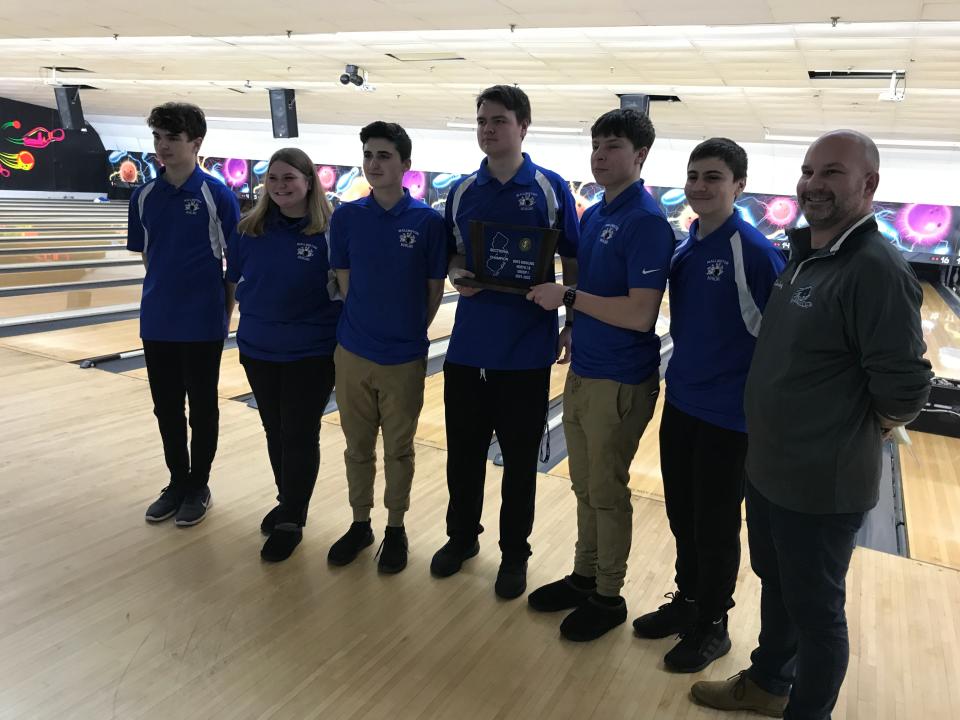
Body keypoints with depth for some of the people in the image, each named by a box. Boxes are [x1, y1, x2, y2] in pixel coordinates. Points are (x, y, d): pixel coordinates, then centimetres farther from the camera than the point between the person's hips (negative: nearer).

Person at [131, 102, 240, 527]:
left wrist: (227, 312, -5)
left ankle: (198, 487, 23)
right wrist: (166, 288, 8)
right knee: (166, 406, 13)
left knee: (202, 407, 8)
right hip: (156, 320, 4)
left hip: (202, 322, -4)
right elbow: (146, 255, 13)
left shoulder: (217, 196, -9)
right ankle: (176, 482, 30)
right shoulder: (144, 196, 3)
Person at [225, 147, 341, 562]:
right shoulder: (249, 230, 1)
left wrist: (343, 340, -8)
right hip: (258, 349, 5)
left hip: (312, 352, -4)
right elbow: (235, 281, 11)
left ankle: (291, 522, 16)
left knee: (300, 435, 4)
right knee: (275, 431, 16)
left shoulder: (329, 232, -11)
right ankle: (287, 502, 34)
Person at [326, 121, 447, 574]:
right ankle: (360, 524, 32)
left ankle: (395, 529, 28)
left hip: (404, 358, -2)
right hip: (353, 353, 2)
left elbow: (435, 291, -2)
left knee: (398, 449, 11)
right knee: (357, 446, 14)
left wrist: (407, 332, 2)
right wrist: (367, 323, 1)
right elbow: (345, 282, 4)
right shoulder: (346, 217, -1)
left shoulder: (428, 222, -8)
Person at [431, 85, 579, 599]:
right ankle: (462, 536, 34)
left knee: (519, 458, 8)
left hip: (525, 349, -3)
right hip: (468, 344, 3)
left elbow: (572, 263, 0)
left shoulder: (550, 189, -4)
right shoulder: (462, 191, 6)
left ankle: (514, 553, 26)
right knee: (463, 450, 13)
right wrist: (458, 275, -9)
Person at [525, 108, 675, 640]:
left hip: (620, 381, -8)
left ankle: (608, 597, 23)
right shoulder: (593, 215, 9)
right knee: (584, 486, 18)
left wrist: (567, 297, -20)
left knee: (607, 492, 6)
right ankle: (583, 576, 35)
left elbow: (640, 313, -25)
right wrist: (573, 327, 5)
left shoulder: (646, 222, -18)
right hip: (582, 371, 8)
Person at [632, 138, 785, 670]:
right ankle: (687, 600, 38)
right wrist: (680, 375, 13)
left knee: (715, 525, 8)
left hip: (729, 411, -6)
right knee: (681, 515, 18)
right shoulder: (685, 246, 4)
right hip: (680, 401, 7)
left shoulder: (753, 252, -17)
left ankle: (711, 626, 27)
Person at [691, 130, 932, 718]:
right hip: (767, 468, 9)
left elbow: (905, 389, -22)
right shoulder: (805, 254, 6)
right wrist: (774, 438, 14)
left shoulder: (876, 269, -22)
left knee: (815, 610, 11)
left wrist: (853, 438, -7)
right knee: (774, 585, 25)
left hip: (821, 486, -8)